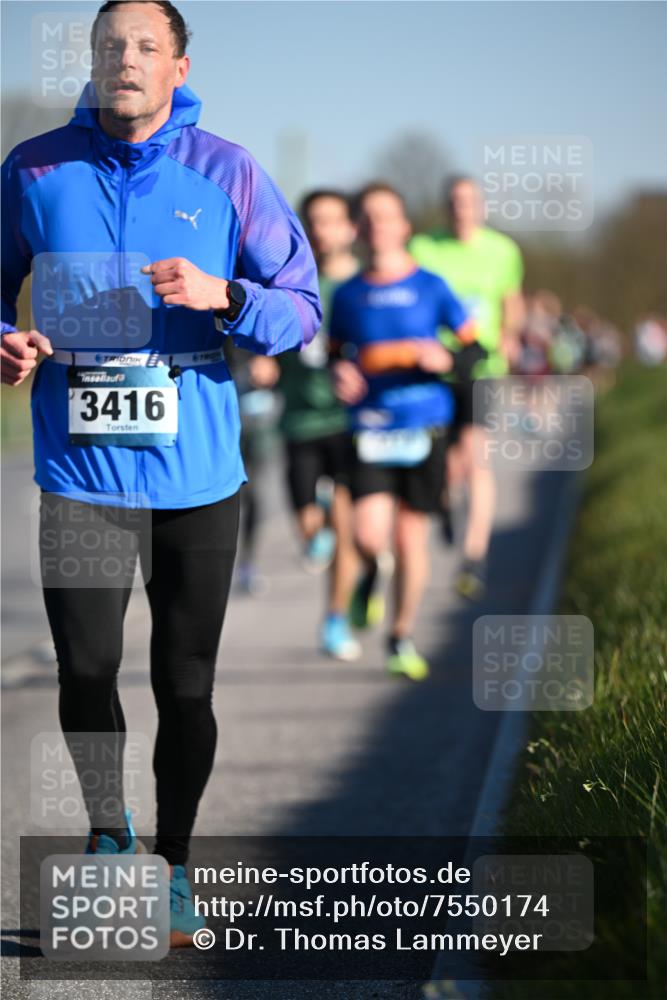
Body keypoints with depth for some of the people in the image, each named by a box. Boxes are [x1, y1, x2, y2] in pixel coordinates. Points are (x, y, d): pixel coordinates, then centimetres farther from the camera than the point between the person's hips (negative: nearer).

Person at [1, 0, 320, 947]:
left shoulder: (228, 175, -1)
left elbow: (302, 309, 0)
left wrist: (222, 296, -18)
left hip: (196, 473, 0)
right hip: (80, 469, 0)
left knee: (186, 682, 7)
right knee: (85, 672, -4)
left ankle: (171, 863, 25)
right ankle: (106, 833, 24)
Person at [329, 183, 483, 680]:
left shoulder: (431, 287, 1)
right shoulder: (348, 294, 6)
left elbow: (475, 349, 5)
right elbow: (335, 355, 18)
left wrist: (445, 360, -14)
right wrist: (339, 375, -4)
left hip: (425, 426, 0)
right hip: (370, 429, 0)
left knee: (411, 536, 4)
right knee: (369, 535, -16)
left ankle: (403, 638, 22)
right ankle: (372, 572, 21)